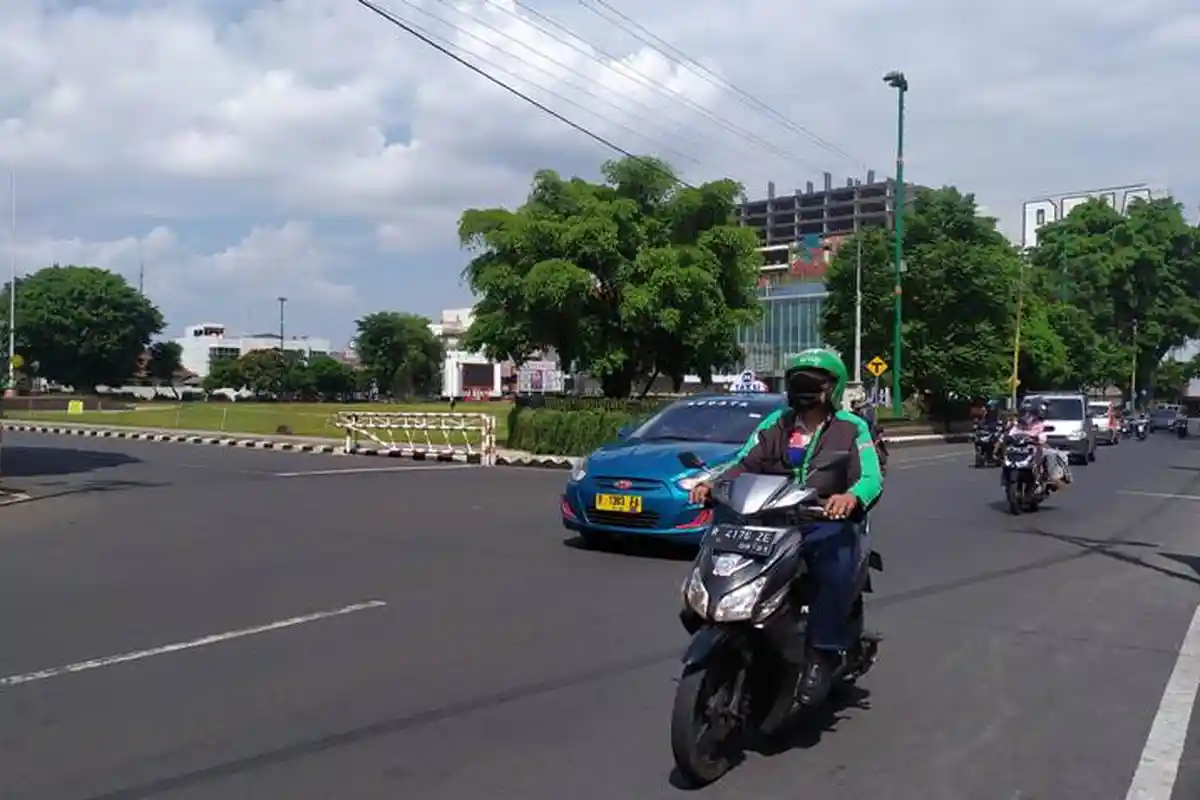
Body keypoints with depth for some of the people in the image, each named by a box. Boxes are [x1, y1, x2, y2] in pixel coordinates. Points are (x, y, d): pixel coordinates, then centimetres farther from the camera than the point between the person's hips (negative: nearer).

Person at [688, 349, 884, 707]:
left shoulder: (851, 427, 3)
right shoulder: (776, 423, 15)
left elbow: (872, 477, -9)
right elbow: (744, 462, 8)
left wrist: (852, 496, -33)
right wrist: (712, 483, -12)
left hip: (828, 521, -4)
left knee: (836, 570, -35)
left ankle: (823, 654, -23)